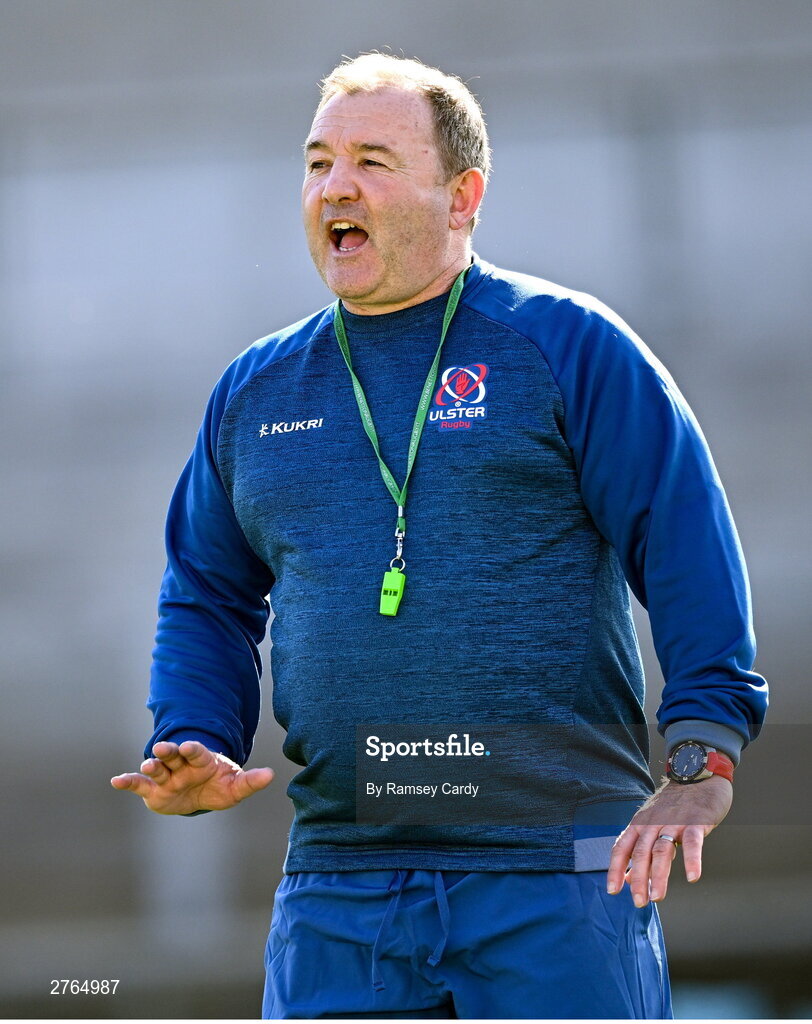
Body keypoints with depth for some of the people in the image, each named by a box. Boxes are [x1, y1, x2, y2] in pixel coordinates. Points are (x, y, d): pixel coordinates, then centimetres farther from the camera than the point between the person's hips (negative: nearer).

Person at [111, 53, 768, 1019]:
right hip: (338, 892, 4)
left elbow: (690, 549, -4)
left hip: (558, 876, -4)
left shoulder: (568, 345, 1)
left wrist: (699, 766, -14)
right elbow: (207, 601, 24)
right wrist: (195, 751, 5)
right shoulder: (255, 391, 15)